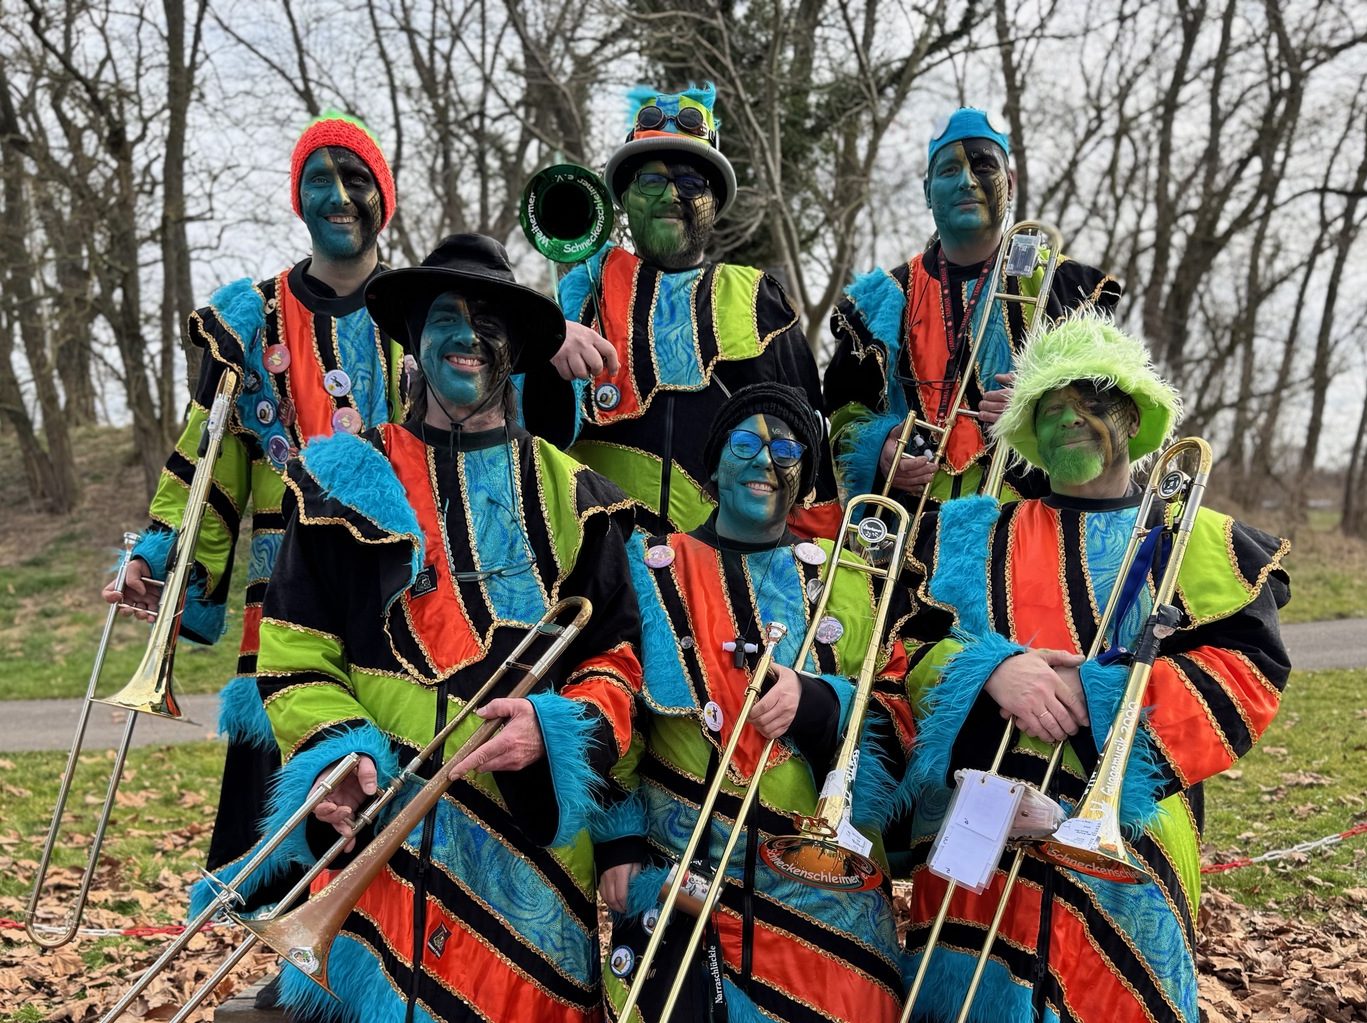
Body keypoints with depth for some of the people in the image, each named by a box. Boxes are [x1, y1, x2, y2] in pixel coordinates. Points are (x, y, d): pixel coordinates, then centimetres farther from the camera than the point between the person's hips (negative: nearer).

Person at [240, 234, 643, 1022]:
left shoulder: (570, 498, 10)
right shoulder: (345, 480, 8)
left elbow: (618, 660, 6)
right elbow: (295, 657, 5)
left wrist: (555, 730, -13)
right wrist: (336, 754, -12)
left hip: (532, 833, 1)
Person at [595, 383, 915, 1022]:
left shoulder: (843, 578, 9)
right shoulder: (651, 569, 6)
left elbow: (894, 716, 3)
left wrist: (817, 701, -17)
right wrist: (616, 836, -4)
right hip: (673, 881, -1)